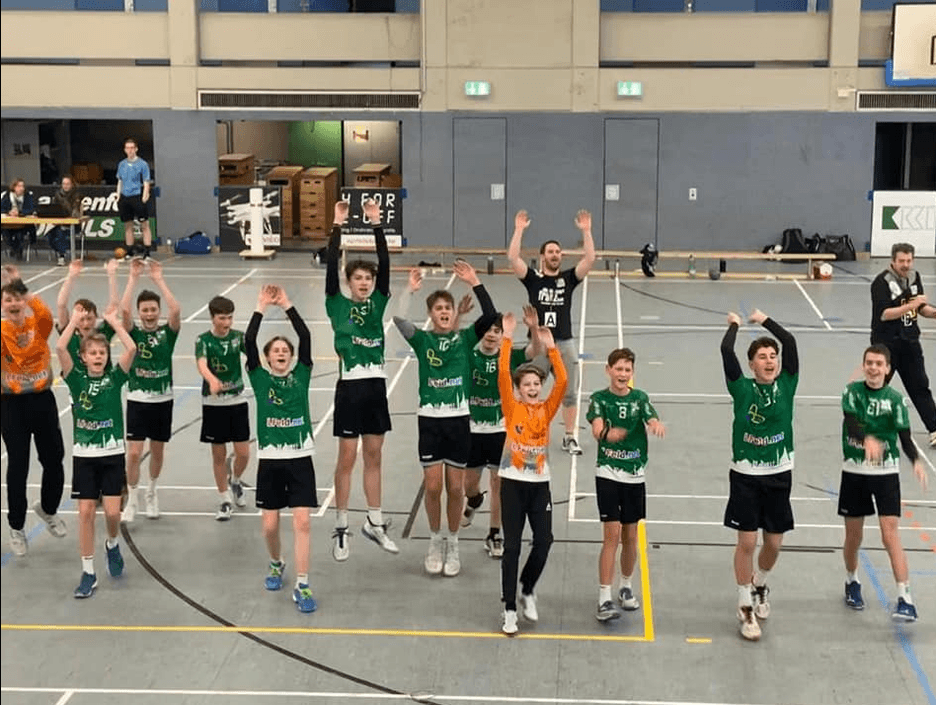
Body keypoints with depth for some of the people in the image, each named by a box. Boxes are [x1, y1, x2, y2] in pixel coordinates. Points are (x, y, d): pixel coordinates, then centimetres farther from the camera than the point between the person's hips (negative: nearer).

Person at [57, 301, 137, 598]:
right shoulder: (76, 379, -1)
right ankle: (88, 573, 9)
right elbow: (60, 348, -16)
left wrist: (113, 321, -11)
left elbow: (132, 349, -16)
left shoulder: (115, 378, -1)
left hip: (112, 454, 0)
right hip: (84, 455, 0)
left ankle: (112, 545, 29)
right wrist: (75, 320, -11)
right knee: (86, 513, 0)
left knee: (112, 513, -4)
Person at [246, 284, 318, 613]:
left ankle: (302, 586, -3)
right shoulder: (260, 377, 3)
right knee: (270, 525, 5)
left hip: (300, 459, 0)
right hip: (270, 460, 0)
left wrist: (287, 305, -7)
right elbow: (248, 342, -9)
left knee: (301, 522, -7)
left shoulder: (301, 374, 4)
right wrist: (261, 307, -9)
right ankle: (276, 565, 35)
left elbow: (306, 337, -7)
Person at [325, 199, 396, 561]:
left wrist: (376, 225, -10)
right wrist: (337, 227, -18)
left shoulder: (378, 303, 7)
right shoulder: (338, 305, -1)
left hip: (376, 385, 4)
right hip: (350, 386, -3)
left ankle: (374, 523, 23)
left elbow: (385, 263, -3)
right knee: (347, 459, 2)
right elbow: (331, 267, -13)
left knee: (373, 456, 12)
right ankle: (341, 528, 11)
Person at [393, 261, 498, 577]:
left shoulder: (464, 338, 3)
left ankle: (452, 544, 21)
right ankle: (435, 541, 20)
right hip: (429, 420, 0)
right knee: (433, 486, 0)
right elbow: (398, 320, -17)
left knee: (455, 487, 5)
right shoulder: (422, 339, 1)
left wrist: (474, 282, -17)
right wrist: (410, 290, -22)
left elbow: (490, 316, -13)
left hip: (458, 420, 1)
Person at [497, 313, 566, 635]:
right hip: (513, 482, -2)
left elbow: (562, 381, -9)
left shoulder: (546, 409, 4)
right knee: (512, 545, -1)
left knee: (544, 541, -1)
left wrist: (551, 348, -16)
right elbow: (502, 374, -14)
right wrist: (507, 339, -20)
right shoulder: (512, 408, -2)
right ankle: (510, 609, 7)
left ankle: (528, 590, 26)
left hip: (540, 483, 2)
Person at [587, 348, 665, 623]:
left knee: (630, 536, 11)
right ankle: (605, 599, -7)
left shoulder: (640, 398, 1)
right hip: (608, 474, -3)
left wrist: (656, 424, -41)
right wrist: (607, 432, -45)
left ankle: (626, 587, 32)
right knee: (611, 534, -10)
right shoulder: (599, 399, -4)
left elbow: (653, 420, -16)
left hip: (635, 476, 3)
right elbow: (598, 430, -21)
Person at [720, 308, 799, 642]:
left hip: (779, 474, 3)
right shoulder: (742, 388, -5)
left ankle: (759, 585, 41)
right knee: (747, 541, -2)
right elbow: (726, 350, -16)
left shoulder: (786, 385, 0)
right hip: (745, 475, -3)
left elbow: (790, 342, -11)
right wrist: (734, 324, 1)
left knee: (774, 542, 11)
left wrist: (763, 319, 0)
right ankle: (746, 608, 10)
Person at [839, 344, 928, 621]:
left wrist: (916, 461, -27)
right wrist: (867, 439, -43)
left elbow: (905, 438, -6)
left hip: (886, 473, -1)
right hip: (854, 471, 1)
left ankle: (905, 599, -12)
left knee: (891, 535, -11)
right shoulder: (852, 392, -4)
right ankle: (851, 582, 38)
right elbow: (851, 423, -21)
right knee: (853, 536, 11)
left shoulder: (895, 399, -3)